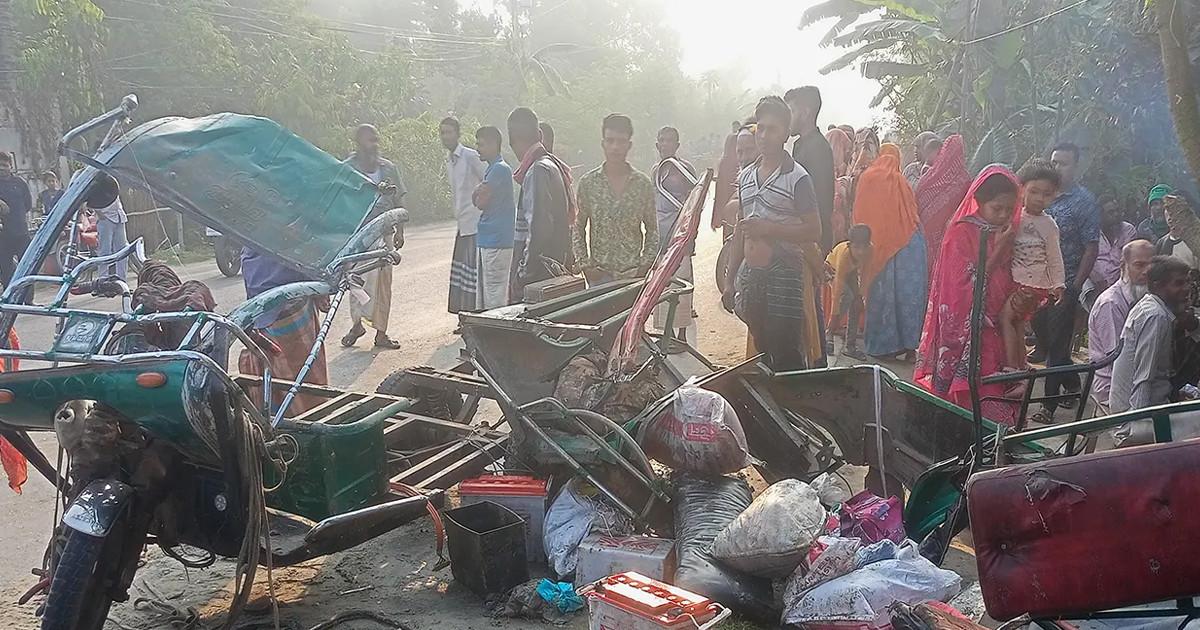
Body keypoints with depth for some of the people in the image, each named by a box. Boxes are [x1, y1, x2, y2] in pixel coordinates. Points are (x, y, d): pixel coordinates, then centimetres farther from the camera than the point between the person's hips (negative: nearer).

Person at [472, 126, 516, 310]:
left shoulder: (499, 169, -13)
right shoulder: (492, 168, 18)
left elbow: (480, 203, -14)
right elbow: (477, 201, 17)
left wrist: (478, 194, 5)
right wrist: (479, 192, -2)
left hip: (496, 240, -10)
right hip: (487, 238, 10)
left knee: (494, 297, -6)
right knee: (483, 290, 14)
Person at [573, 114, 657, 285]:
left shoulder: (643, 184, 3)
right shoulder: (587, 183, 0)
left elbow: (652, 229, 8)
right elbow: (577, 228, 5)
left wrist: (646, 264, -3)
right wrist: (585, 265, -4)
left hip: (634, 273, 1)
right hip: (600, 274, 0)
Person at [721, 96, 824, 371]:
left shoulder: (797, 177, -7)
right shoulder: (746, 176, 14)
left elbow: (813, 231, -9)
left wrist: (768, 228, -19)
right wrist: (730, 281, 16)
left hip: (784, 273, -6)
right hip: (751, 274, 7)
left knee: (786, 357, -5)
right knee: (761, 351, 14)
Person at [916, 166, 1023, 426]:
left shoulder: (1005, 234, 10)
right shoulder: (962, 234, -10)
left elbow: (1009, 285, 15)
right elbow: (966, 288, -15)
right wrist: (998, 252, -16)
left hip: (995, 330, 6)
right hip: (967, 333, -6)